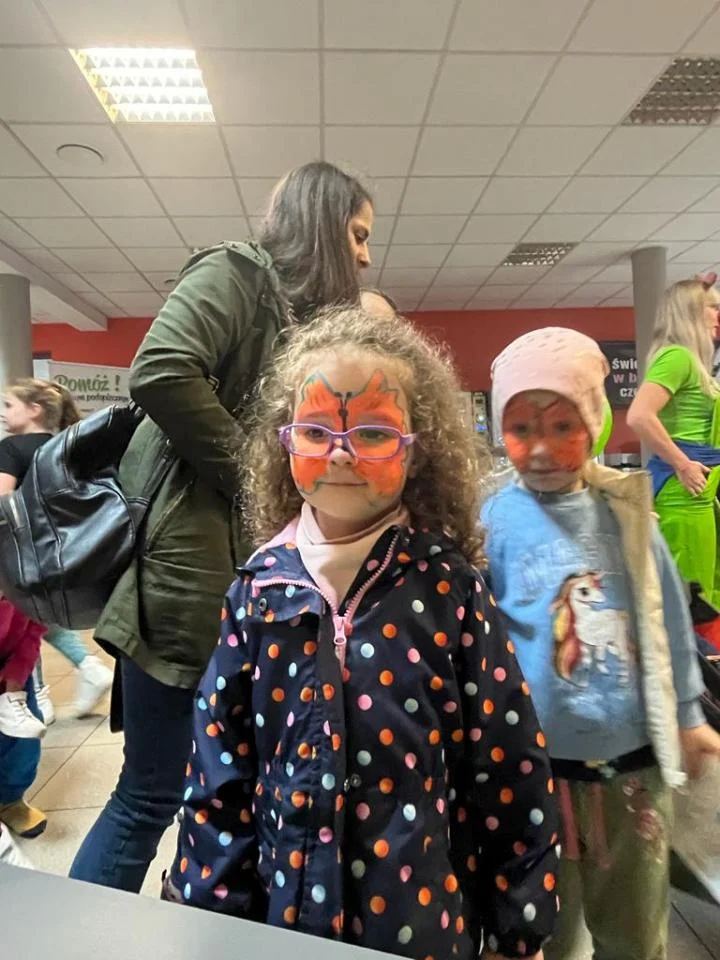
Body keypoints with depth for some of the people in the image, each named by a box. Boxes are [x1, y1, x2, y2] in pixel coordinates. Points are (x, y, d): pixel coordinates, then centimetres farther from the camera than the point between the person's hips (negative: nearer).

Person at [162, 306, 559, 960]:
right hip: (287, 900, 2)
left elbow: (506, 761, -9)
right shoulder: (261, 588, -9)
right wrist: (212, 906, 2)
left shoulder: (450, 587, -15)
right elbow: (221, 758, -2)